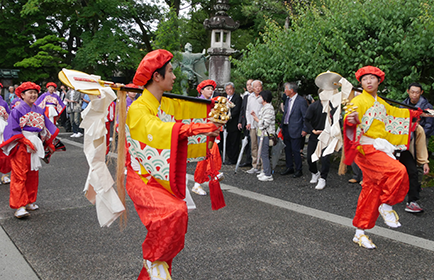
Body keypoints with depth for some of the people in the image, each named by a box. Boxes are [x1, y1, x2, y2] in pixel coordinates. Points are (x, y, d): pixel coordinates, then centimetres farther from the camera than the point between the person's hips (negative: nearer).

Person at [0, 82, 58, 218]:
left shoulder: (39, 111, 10)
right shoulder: (17, 110, -7)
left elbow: (45, 128, 18)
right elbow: (14, 130, -11)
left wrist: (49, 144, 17)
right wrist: (27, 142, -16)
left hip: (35, 144, 6)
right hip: (21, 146, -6)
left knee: (33, 175, 11)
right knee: (19, 176, -7)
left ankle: (29, 202, 23)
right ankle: (19, 206, -7)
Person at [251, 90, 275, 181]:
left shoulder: (269, 108, -15)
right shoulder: (264, 107, 16)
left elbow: (264, 123, -21)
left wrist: (256, 119, -7)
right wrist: (256, 116, 9)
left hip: (266, 135, -10)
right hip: (261, 134, 10)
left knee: (264, 154, -7)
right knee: (263, 154, 14)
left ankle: (268, 175, -3)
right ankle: (265, 171, 23)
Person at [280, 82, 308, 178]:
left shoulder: (301, 101, -12)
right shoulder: (287, 100, 12)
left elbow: (305, 117, -11)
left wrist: (304, 129, -13)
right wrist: (282, 126, 16)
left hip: (295, 130, -8)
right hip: (286, 129, 8)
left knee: (295, 150, -2)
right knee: (287, 149, 14)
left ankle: (298, 170, 11)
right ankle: (289, 168, 26)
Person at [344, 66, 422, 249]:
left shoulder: (381, 103, 19)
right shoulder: (359, 101, -6)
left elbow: (396, 113, 38)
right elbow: (350, 117, -24)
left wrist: (415, 113, 46)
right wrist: (351, 120, -46)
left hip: (380, 149, 8)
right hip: (366, 148, -8)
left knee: (371, 190, 6)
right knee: (398, 171, -27)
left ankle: (360, 233, 13)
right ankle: (386, 206, -4)